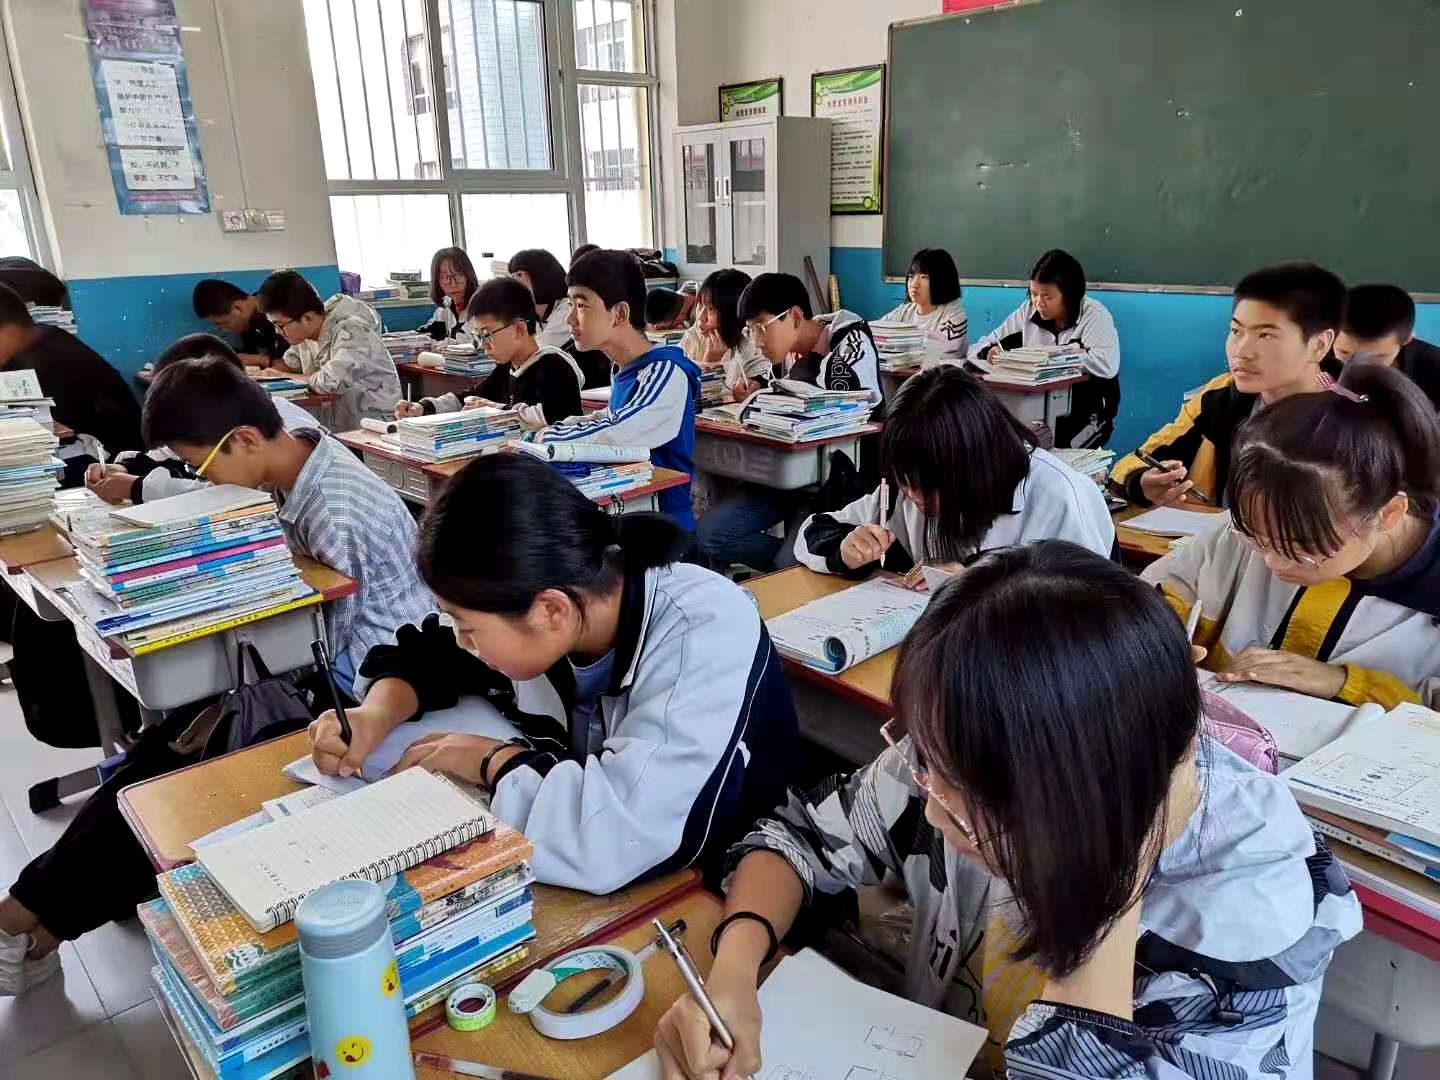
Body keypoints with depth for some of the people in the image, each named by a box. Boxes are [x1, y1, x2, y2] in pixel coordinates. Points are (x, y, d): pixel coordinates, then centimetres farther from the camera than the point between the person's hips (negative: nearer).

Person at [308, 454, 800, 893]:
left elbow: (623, 833, -39)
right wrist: (376, 716, -10)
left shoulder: (705, 636, -30)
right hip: (574, 893, 5)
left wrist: (494, 762, -23)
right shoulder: (528, 606, -11)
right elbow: (425, 655, 9)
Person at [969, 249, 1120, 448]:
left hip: (1085, 418, -3)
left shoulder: (1094, 315, -7)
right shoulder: (1028, 312, 5)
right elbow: (978, 349, 6)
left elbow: (1107, 365, -26)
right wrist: (988, 354, -18)